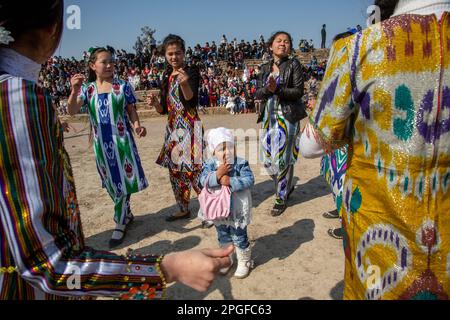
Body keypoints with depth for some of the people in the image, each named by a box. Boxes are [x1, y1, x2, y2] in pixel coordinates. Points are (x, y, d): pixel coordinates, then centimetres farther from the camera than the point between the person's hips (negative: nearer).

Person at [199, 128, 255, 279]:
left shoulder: (241, 163, -14)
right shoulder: (210, 164, -8)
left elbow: (249, 180, -23)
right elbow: (203, 181, -18)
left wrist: (230, 181, -30)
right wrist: (218, 174, -32)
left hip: (237, 209, -3)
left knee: (239, 237, 10)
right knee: (223, 237, 22)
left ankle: (244, 262, 33)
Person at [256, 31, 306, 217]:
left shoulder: (293, 65, 1)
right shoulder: (265, 69, 14)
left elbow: (299, 91, -8)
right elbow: (257, 93, 7)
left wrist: (277, 90, -20)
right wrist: (267, 89, -14)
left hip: (287, 116, -5)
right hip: (269, 116, 5)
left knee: (283, 158, -3)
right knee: (267, 158, 7)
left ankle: (281, 198, 13)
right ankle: (287, 186, 32)